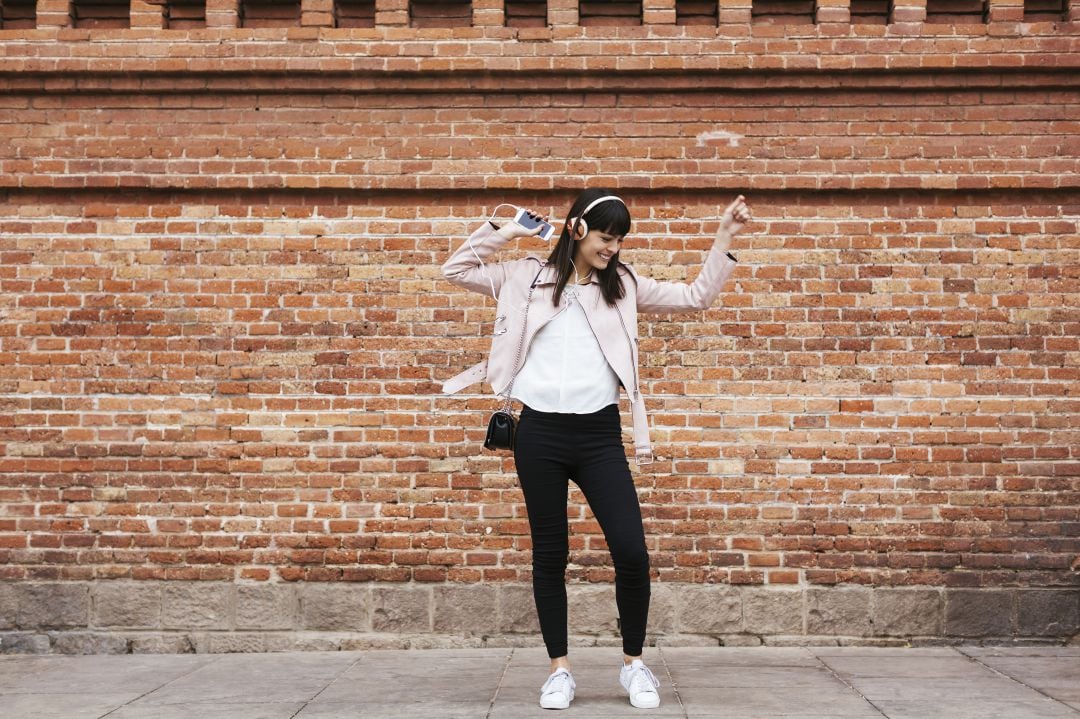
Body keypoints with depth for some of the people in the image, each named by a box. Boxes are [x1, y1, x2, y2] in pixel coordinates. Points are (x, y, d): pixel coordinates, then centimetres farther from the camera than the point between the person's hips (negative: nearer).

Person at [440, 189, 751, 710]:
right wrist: (505, 230, 1)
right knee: (550, 554, 7)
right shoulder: (529, 277, 7)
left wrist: (724, 239, 3)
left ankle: (633, 663, 13)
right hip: (540, 432, 0)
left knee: (631, 551, -7)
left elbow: (696, 297, 9)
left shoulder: (623, 285, 10)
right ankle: (560, 668, 19)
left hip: (599, 434, 1)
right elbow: (455, 271, 8)